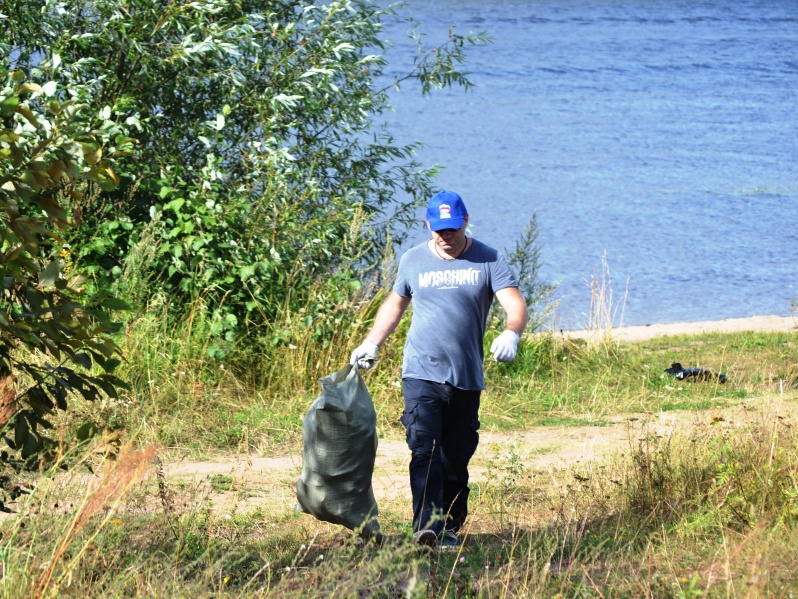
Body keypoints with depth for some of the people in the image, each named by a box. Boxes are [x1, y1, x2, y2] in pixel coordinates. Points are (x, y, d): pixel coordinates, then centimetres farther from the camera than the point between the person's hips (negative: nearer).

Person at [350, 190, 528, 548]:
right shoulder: (413, 260, 8)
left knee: (456, 457, 7)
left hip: (466, 379, 1)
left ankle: (450, 526, 18)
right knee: (424, 449, -16)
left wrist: (511, 334, -30)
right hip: (421, 374, 0)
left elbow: (516, 306, -9)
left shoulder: (488, 261, 1)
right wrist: (371, 344, 16)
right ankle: (426, 523, -25)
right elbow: (395, 304, 23)